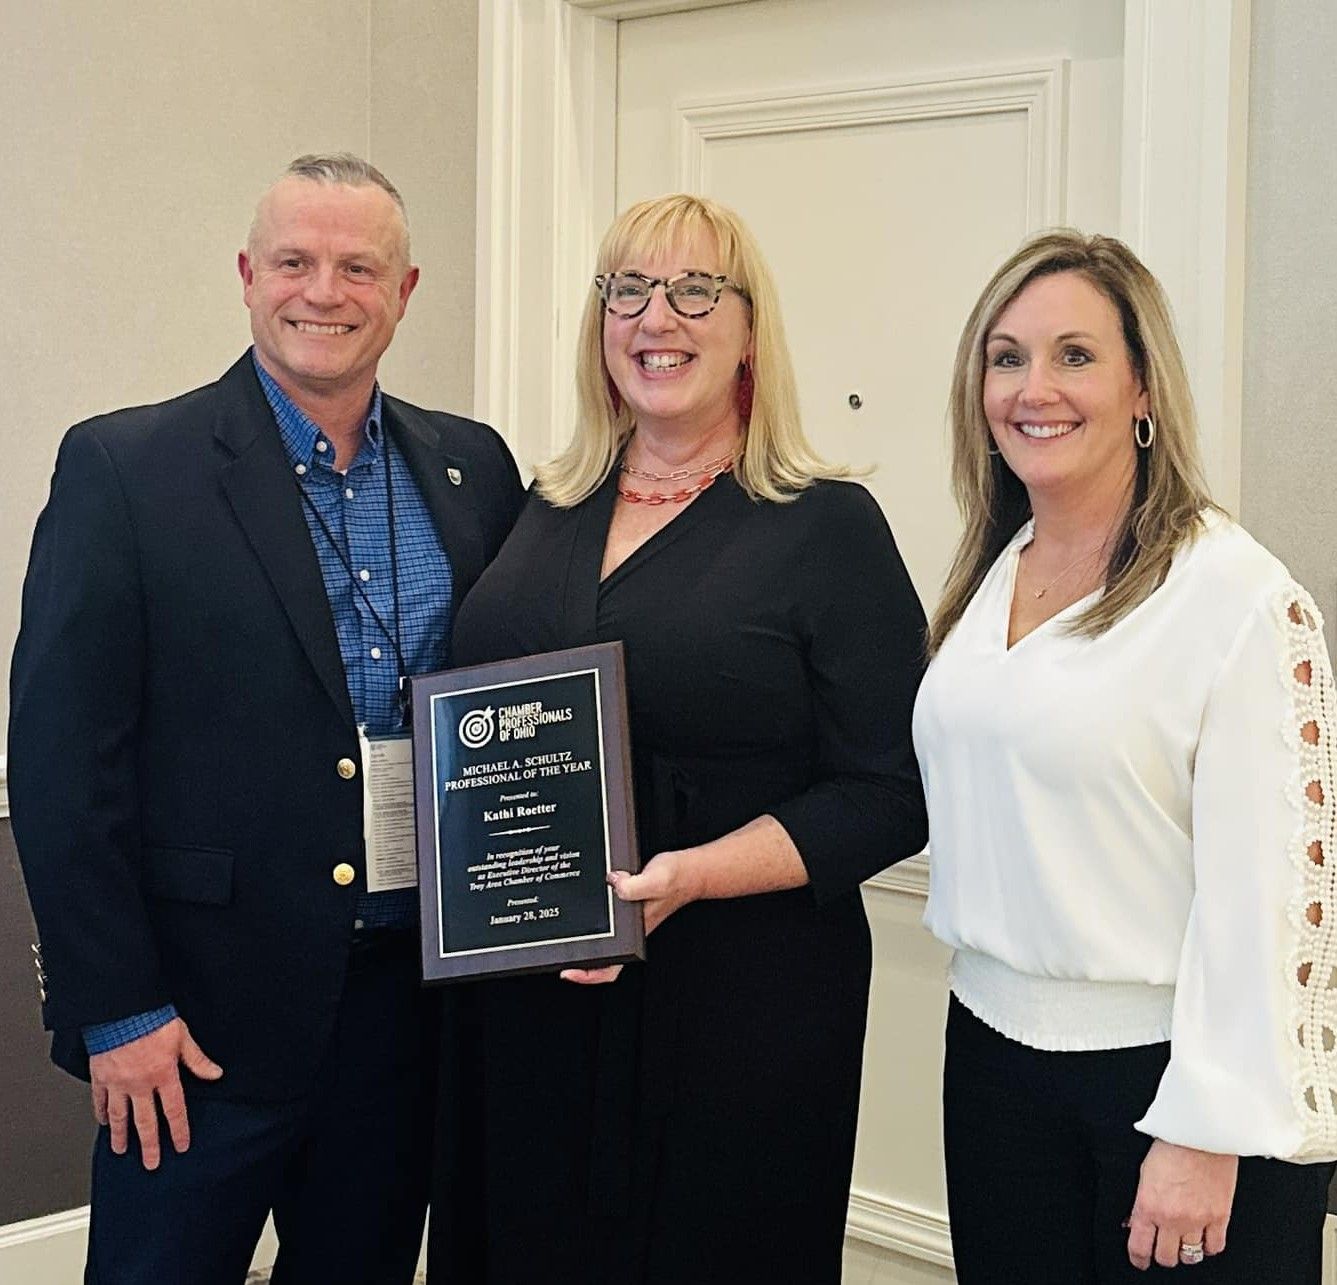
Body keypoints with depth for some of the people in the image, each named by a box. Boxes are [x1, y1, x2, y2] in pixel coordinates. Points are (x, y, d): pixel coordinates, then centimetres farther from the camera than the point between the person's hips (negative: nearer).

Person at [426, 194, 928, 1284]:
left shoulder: (829, 527, -6)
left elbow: (889, 796, -10)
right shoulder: (548, 512, 10)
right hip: (525, 1002, 5)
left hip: (743, 1006, -4)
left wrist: (688, 878, -22)